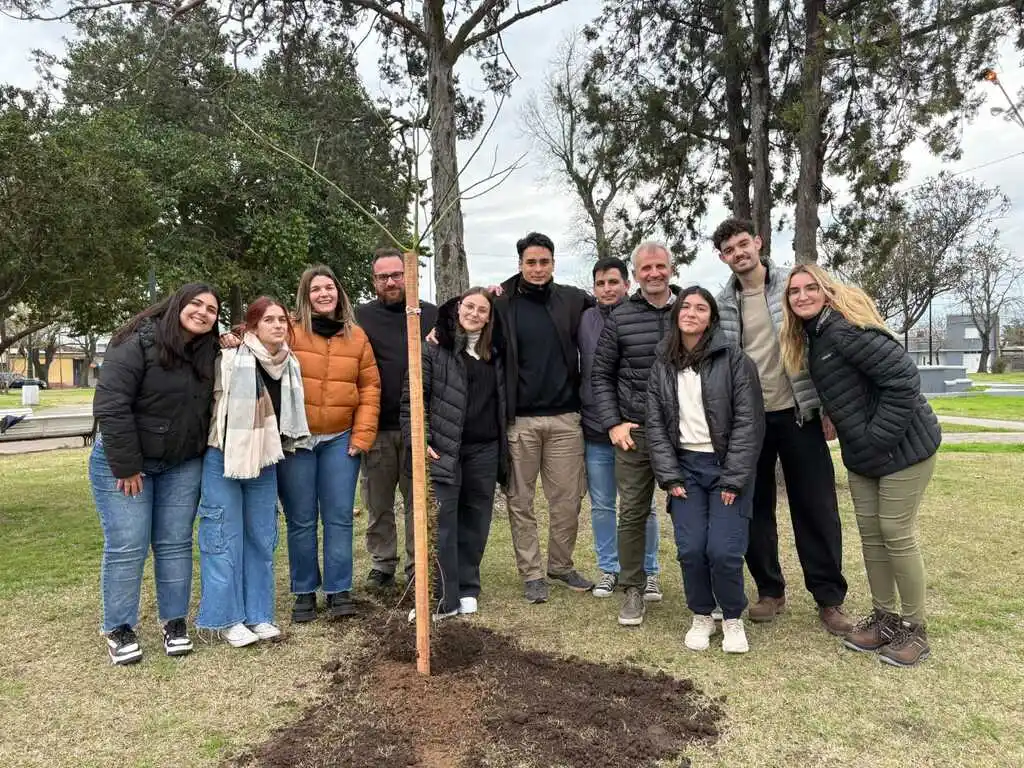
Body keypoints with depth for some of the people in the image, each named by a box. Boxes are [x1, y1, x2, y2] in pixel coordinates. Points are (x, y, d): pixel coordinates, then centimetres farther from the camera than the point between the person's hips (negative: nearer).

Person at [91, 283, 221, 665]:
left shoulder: (208, 352, 2)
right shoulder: (138, 343, -16)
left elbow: (208, 406, 12)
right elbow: (110, 405, -20)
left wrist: (203, 458, -1)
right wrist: (127, 467, -19)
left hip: (183, 465, 5)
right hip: (122, 461, -5)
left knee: (175, 544, 7)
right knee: (127, 546, -2)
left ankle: (175, 622, 19)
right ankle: (118, 629, 14)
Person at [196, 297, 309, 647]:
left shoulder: (290, 365, 5)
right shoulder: (230, 359, -15)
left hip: (264, 460, 6)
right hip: (224, 458, -6)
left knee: (262, 537, 11)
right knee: (225, 536, 1)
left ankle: (257, 614, 23)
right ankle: (227, 618, 14)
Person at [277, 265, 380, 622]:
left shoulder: (356, 336, 6)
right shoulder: (290, 332, -2)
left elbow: (370, 388, 5)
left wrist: (362, 436, -1)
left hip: (340, 439, 2)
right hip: (294, 440, -2)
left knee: (339, 518, 5)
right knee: (301, 521, 6)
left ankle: (339, 590, 17)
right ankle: (304, 592, 20)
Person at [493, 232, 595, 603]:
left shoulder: (573, 301, 4)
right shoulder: (502, 304, 0)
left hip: (564, 418, 1)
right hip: (519, 420, -1)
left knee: (567, 499, 8)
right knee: (521, 502, 7)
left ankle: (561, 565, 28)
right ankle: (531, 573, 21)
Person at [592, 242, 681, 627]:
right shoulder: (620, 318, 2)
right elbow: (601, 375, 6)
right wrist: (613, 423, -3)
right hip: (634, 432, 0)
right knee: (632, 513, 6)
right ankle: (633, 590, 20)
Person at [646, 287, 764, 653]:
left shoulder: (734, 360, -5)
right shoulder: (662, 365, 7)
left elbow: (749, 423, -9)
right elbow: (655, 424, 5)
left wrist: (733, 480, -13)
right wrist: (669, 477, -3)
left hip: (727, 467, -3)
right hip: (685, 466, 3)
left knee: (723, 550, -11)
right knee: (690, 549, -6)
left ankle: (733, 619, 16)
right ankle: (701, 616, 20)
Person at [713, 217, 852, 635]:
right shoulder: (722, 304, 5)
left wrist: (828, 406, -6)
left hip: (798, 413, -2)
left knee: (816, 507, 3)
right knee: (755, 508, 9)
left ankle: (829, 598, 16)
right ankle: (770, 590, 25)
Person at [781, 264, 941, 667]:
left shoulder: (845, 328, -22)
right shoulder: (811, 336, 7)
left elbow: (903, 376, -26)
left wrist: (879, 436, -22)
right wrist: (860, 440, 11)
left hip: (902, 445, -9)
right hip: (862, 453, 9)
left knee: (897, 534, -1)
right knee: (870, 533, 12)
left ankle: (914, 629, 15)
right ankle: (885, 617, 26)